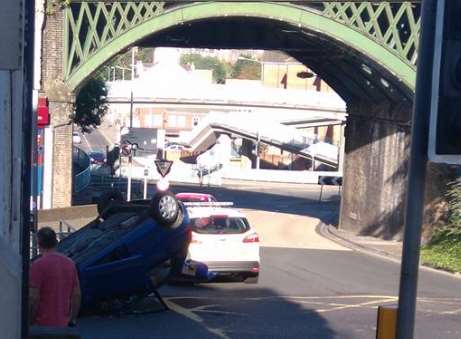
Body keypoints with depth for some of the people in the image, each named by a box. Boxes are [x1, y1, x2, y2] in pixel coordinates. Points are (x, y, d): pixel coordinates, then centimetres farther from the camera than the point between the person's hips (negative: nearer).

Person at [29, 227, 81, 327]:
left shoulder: (38, 265, -13)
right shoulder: (70, 263, 6)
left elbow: (33, 297, -16)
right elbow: (77, 295, 8)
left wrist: (29, 322, -8)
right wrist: (72, 319, 17)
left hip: (42, 323, -6)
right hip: (62, 323, 6)